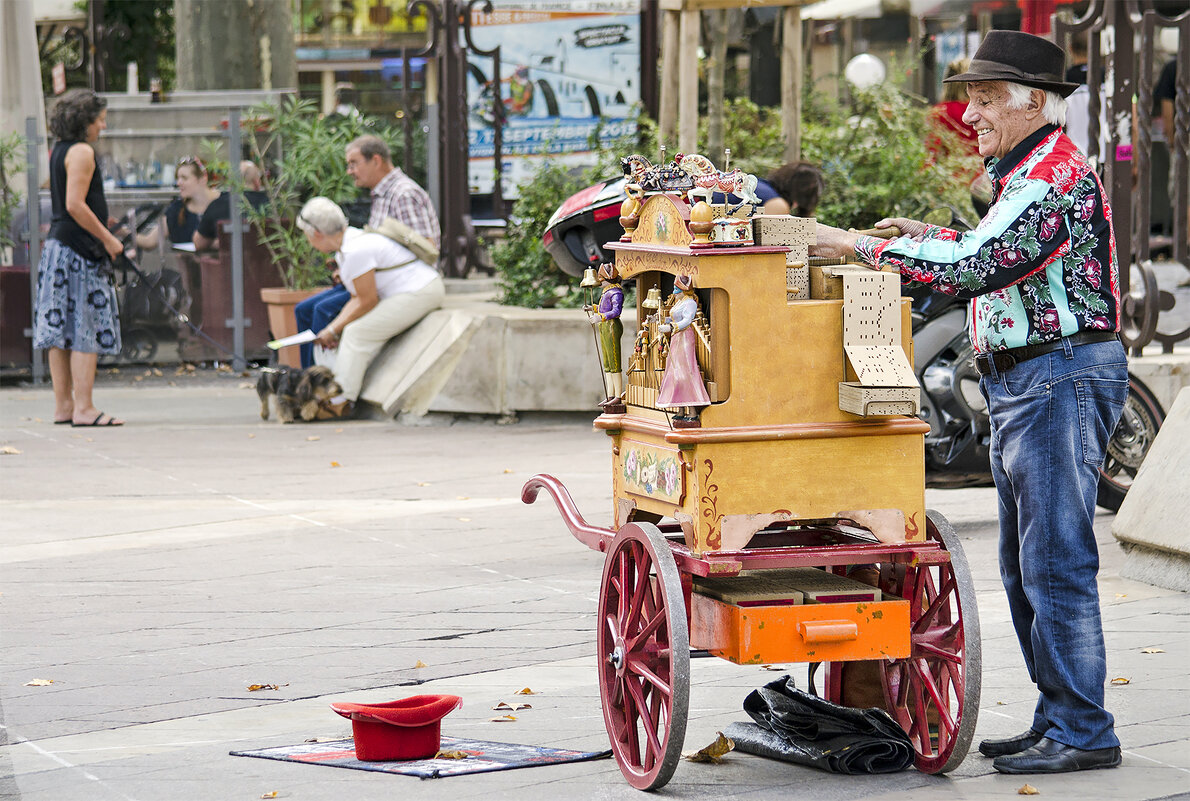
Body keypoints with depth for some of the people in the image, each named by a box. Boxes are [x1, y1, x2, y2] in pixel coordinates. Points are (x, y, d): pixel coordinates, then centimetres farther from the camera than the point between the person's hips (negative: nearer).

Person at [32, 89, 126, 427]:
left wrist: (103, 237, 19)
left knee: (62, 329, 9)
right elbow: (75, 205, -20)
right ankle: (83, 408, -10)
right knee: (87, 328, -8)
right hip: (78, 250, -10)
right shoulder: (81, 151, -12)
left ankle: (64, 405, 12)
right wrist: (108, 238, -14)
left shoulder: (59, 151, 17)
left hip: (57, 244, 10)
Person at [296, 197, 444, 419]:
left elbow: (367, 301, -17)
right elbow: (357, 299, 15)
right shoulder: (346, 246, 12)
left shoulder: (355, 251, -21)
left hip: (418, 294, -11)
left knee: (357, 333, -12)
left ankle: (341, 401, -9)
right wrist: (332, 328, 4)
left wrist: (334, 330, -6)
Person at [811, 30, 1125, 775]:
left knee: (1056, 563, -9)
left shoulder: (1057, 176, -16)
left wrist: (862, 245, -21)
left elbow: (978, 266, -26)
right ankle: (1058, 719, 20)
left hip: (1062, 379, -11)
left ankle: (1083, 733, -6)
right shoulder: (1029, 172, 18)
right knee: (1026, 567, 14)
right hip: (1023, 385, 11)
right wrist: (936, 238, 15)